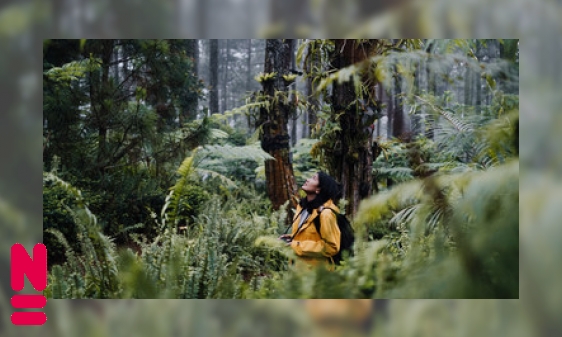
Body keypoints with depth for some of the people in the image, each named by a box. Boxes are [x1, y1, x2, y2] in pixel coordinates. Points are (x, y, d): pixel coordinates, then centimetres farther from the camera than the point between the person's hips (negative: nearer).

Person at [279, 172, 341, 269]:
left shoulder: (325, 213, -19)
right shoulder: (303, 206, 8)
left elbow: (331, 247, -20)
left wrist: (298, 246, -21)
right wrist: (292, 237, 3)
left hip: (315, 269, -8)